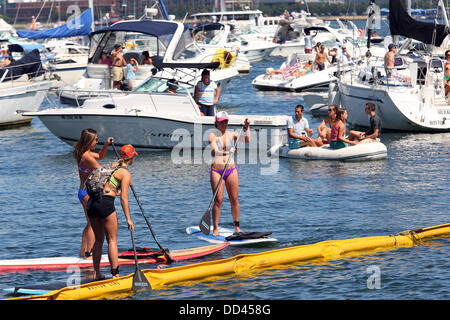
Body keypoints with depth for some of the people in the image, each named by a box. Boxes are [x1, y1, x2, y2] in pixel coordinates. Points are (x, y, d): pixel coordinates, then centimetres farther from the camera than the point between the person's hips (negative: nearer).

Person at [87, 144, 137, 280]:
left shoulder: (113, 166, 18)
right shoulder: (125, 173, -3)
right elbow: (123, 198, -9)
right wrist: (128, 219, -8)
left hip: (91, 203, 7)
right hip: (106, 204, -7)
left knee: (99, 240, 16)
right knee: (112, 240, -1)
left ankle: (96, 274, 17)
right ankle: (115, 274, -4)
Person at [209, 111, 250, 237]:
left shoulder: (231, 134, 7)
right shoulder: (213, 135, -3)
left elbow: (247, 140, -6)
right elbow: (214, 151, -19)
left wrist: (247, 127, -12)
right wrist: (227, 152, -35)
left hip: (231, 170, 3)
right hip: (216, 170, -3)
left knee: (234, 200, 4)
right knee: (218, 200, -5)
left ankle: (237, 226, 14)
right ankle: (215, 229, 1)